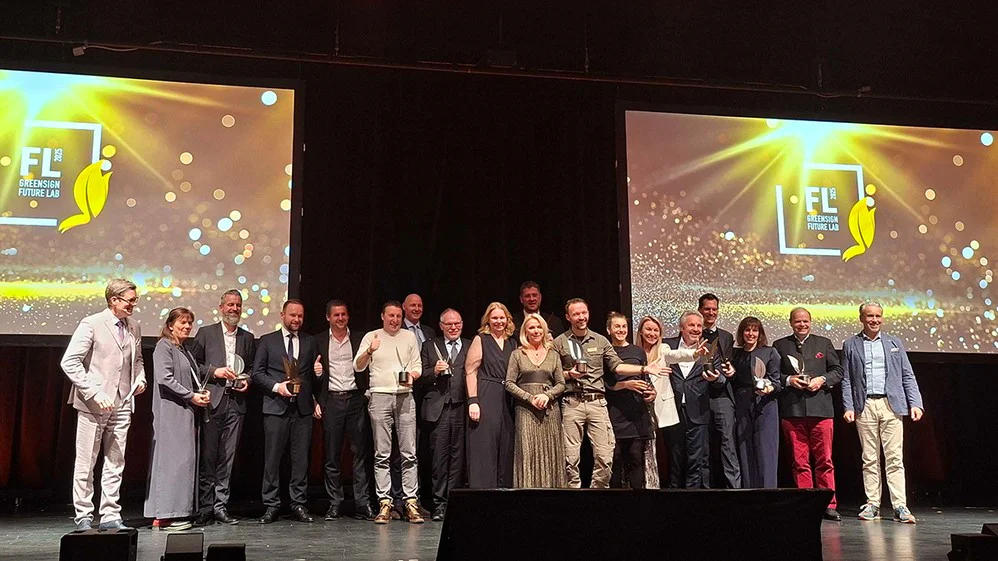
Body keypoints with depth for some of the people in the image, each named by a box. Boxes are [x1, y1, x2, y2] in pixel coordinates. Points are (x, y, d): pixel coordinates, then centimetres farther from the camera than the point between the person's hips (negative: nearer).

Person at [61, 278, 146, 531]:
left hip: (122, 404, 6)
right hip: (93, 405, -5)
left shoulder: (134, 328, 10)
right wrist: (95, 393, -19)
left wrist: (140, 378, 4)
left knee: (115, 464, 8)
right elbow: (69, 362, -13)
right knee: (85, 463, 3)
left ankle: (110, 516, 15)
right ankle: (83, 517, 13)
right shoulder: (91, 324, -8)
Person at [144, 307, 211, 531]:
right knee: (173, 459, -11)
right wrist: (191, 396, -15)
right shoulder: (164, 346, -6)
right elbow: (165, 378, -16)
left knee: (186, 459, 7)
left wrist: (204, 391, 6)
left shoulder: (186, 350, 21)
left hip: (187, 412, 9)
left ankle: (178, 513, 10)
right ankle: (165, 515, -8)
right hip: (172, 412, -9)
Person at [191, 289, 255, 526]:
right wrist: (215, 371, -10)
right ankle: (204, 508, 4)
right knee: (207, 457, -2)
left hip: (236, 402, 3)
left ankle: (220, 506, 10)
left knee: (227, 458, 4)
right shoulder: (206, 333, 6)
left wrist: (247, 381, 2)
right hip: (212, 400, -3)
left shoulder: (248, 338, 15)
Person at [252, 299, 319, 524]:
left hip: (303, 408, 2)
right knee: (272, 458, -1)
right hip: (276, 407, -2)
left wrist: (319, 370, -4)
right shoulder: (267, 341, 8)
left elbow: (316, 375, 18)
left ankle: (299, 505, 9)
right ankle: (271, 506, 7)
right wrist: (276, 386, -11)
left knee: (301, 459, 2)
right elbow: (257, 373, 3)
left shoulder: (310, 342, 15)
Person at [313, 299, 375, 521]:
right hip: (331, 401, 0)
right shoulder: (318, 341, 7)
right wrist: (316, 401, -3)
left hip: (356, 399, 0)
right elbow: (313, 373, 7)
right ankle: (335, 504, 11)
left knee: (360, 453, -1)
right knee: (332, 455, 3)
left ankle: (362, 504, 2)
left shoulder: (360, 339, 9)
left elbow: (366, 370, 9)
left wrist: (367, 396, -3)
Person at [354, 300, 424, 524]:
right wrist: (369, 351, -20)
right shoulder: (371, 337, 8)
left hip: (405, 397, 1)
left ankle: (410, 502, 0)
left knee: (409, 453, -2)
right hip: (380, 397, -1)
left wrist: (412, 375, -8)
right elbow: (358, 366, -1)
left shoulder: (409, 337, 14)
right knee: (382, 454, 0)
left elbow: (417, 366, 15)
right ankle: (384, 504, 2)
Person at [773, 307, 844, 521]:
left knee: (825, 459, -1)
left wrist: (822, 380, -5)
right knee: (799, 461, 1)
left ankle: (828, 505, 5)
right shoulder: (780, 346, 11)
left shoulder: (824, 343, 14)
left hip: (820, 408, 0)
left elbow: (838, 371, 13)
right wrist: (788, 380, -8)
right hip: (792, 410, 0)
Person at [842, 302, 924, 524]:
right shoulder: (850, 345, 9)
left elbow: (907, 376, 10)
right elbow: (846, 380, 7)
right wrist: (848, 407, -4)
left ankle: (900, 507, -3)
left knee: (895, 458, -3)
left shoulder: (894, 343, 13)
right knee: (869, 458, 3)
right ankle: (872, 504, 8)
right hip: (865, 406, 0)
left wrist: (915, 403, -1)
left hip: (891, 405, 0)